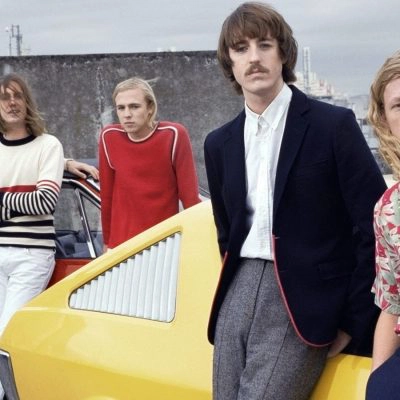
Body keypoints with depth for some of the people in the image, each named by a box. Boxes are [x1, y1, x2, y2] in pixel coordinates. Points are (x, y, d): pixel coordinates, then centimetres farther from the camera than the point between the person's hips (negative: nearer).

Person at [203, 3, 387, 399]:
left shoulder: (333, 124, -5)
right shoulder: (219, 143, 12)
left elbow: (373, 227, -7)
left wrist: (354, 321, -7)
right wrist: (236, 290, 12)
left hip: (302, 300, -5)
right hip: (240, 291, 6)